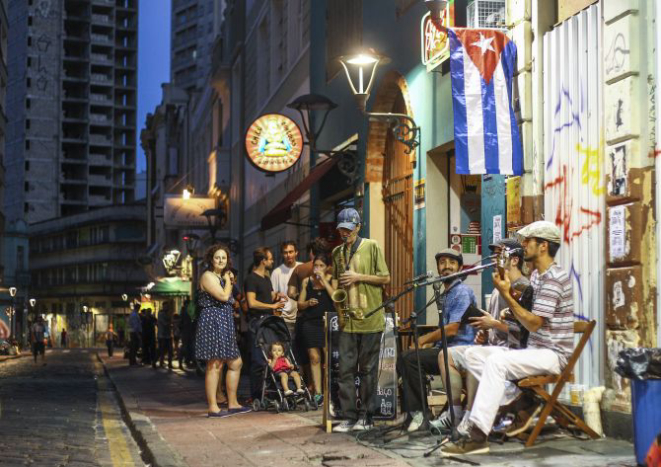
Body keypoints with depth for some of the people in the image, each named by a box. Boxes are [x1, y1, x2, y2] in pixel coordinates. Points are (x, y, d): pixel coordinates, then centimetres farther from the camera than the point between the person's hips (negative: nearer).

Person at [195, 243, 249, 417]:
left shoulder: (220, 277, 22)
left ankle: (232, 403, 18)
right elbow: (224, 296, -18)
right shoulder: (208, 276, -8)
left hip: (223, 324, 10)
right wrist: (228, 280, -5)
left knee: (236, 363, 10)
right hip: (213, 322, -10)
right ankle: (213, 407, -9)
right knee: (214, 365, -10)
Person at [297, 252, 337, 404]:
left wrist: (323, 280, -10)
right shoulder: (307, 281, 11)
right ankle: (317, 392, 4)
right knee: (314, 357, 1)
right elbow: (300, 304, 13)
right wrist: (308, 303, -9)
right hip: (310, 322, 2)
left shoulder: (333, 280, 5)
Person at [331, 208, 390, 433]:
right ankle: (349, 417, 5)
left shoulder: (372, 247, 0)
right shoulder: (337, 252, 13)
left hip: (370, 318, -4)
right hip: (347, 319, 4)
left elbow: (386, 278, -2)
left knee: (368, 370, 3)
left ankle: (366, 417, 9)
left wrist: (359, 277, -12)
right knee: (345, 370, 0)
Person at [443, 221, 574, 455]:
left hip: (553, 355, -10)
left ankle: (477, 435, -36)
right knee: (473, 354, 1)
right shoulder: (536, 275, 16)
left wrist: (506, 294, -19)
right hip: (533, 350, 10)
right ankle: (514, 398, -8)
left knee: (496, 361, -33)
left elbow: (533, 323, -20)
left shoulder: (553, 279, -15)